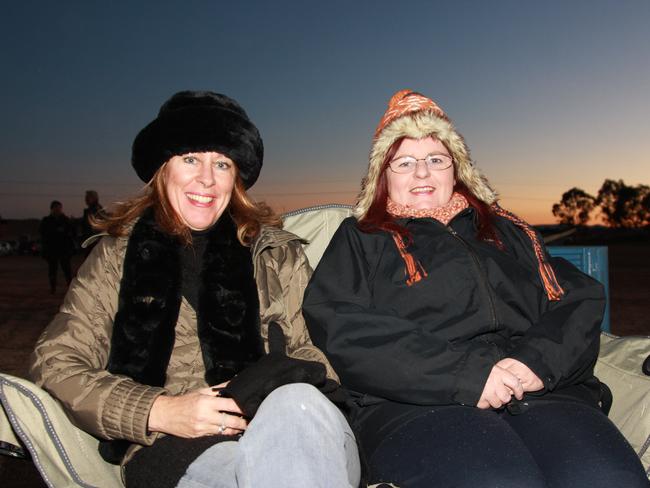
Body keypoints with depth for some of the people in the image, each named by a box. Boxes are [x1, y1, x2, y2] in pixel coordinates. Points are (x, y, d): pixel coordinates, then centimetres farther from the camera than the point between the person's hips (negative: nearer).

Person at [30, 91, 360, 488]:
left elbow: (315, 351, 14)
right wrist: (160, 412, -8)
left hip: (286, 430, 3)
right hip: (174, 452, -2)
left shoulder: (278, 253, 18)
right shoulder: (119, 256, 14)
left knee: (297, 400, -32)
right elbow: (56, 363, 7)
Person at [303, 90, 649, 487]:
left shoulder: (508, 231, 26)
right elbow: (341, 330, -2)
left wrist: (540, 359, -8)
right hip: (418, 405, -2)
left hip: (544, 394, 3)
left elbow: (579, 299, 16)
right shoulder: (359, 240, 16)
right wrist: (465, 374, -12)